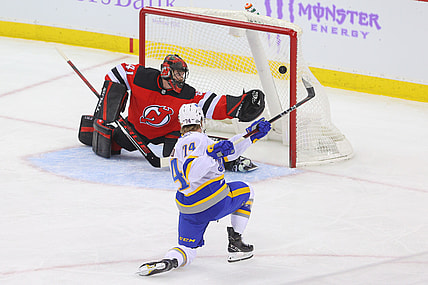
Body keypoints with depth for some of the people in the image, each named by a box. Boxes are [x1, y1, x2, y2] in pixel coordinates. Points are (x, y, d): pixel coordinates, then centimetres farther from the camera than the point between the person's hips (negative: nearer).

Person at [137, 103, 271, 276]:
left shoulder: (181, 144, 21)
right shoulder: (196, 140, -11)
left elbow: (228, 150, 24)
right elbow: (191, 172, -27)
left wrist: (252, 134, 21)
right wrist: (213, 154, -34)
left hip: (189, 209, 8)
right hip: (216, 203, -8)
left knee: (187, 248, 17)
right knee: (246, 191, 22)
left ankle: (169, 261, -20)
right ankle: (235, 244, 16)